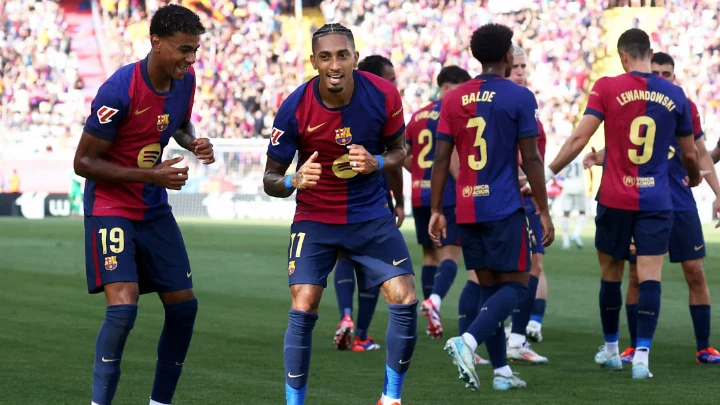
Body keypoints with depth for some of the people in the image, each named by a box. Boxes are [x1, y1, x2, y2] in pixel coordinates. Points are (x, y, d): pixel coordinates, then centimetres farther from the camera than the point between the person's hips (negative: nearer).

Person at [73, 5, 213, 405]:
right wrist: (150, 175, -23)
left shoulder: (185, 80, -4)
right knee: (123, 306, -21)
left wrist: (194, 142, -4)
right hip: (111, 206, -7)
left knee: (184, 305, 7)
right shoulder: (119, 90, -24)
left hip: (155, 209, 7)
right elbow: (83, 162, -18)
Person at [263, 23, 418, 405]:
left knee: (405, 301, -8)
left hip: (371, 215, 2)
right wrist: (294, 180, -32)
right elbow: (270, 178, -8)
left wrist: (376, 163, -19)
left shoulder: (383, 95, -13)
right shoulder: (295, 108, -17)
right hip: (315, 217, -2)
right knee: (303, 309, -14)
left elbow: (398, 150, 5)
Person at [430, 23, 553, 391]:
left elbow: (441, 160, 5)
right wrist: (544, 211, -2)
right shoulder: (519, 97, -6)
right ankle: (467, 341, -22)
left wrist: (436, 211, 9)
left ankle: (501, 371, 12)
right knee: (515, 285, 1)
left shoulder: (453, 99, 7)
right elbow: (531, 159, -8)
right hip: (504, 208, -5)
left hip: (467, 208, 5)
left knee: (489, 286, 13)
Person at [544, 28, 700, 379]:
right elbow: (689, 155, 13)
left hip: (614, 200, -1)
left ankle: (610, 349, 27)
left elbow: (579, 139, -10)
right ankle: (642, 356, -10)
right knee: (650, 277, -1)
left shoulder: (607, 88, -5)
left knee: (611, 275, 14)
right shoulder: (674, 95, 3)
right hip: (656, 201, 1)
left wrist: (548, 172, 0)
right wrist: (694, 178, 34)